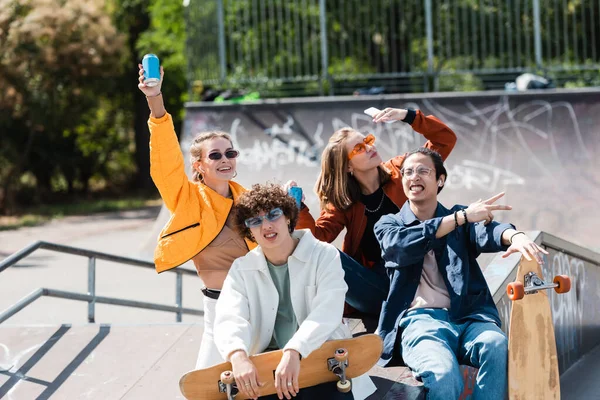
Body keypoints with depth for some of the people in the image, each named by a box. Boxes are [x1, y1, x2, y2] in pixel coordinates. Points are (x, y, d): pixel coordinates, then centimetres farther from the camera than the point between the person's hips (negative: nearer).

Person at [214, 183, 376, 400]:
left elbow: (327, 313, -15)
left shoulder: (324, 256, 1)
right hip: (268, 366, 2)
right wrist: (238, 356, -31)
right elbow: (228, 319, -8)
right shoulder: (241, 269, 9)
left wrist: (294, 352, -33)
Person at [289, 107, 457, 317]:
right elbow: (319, 236, -5)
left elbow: (445, 139, 5)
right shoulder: (343, 202, 8)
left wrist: (409, 116, -7)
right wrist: (298, 206, -20)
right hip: (377, 288, 0)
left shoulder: (400, 171, 7)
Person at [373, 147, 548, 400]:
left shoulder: (461, 217, 21)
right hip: (419, 319, -2)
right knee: (444, 374, -35)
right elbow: (403, 246, -8)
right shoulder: (388, 225, 17)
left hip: (467, 316, 2)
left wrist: (515, 236, -29)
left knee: (498, 347, -34)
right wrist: (462, 217, -15)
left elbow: (486, 232, -4)